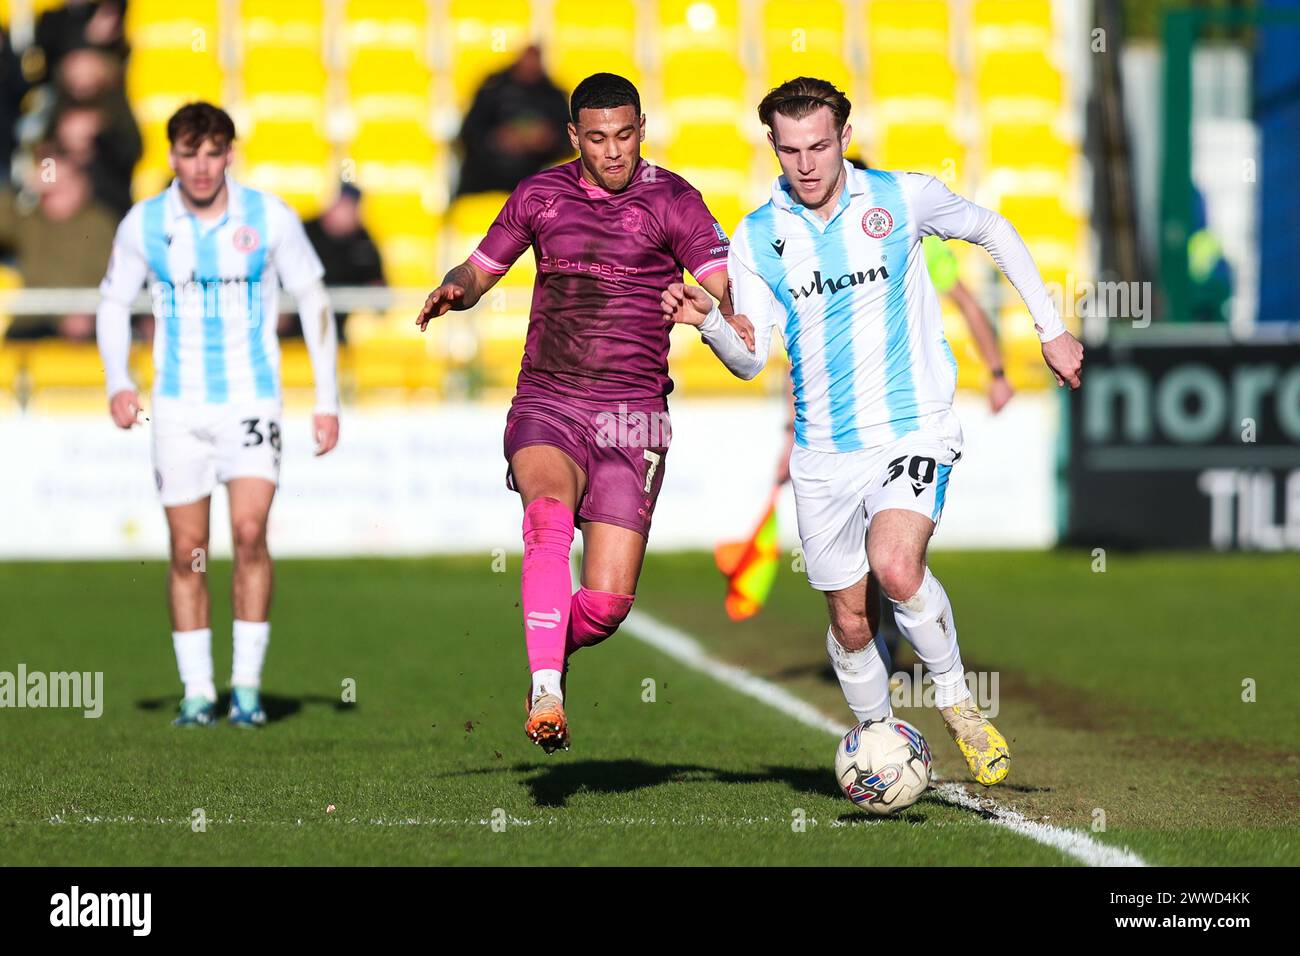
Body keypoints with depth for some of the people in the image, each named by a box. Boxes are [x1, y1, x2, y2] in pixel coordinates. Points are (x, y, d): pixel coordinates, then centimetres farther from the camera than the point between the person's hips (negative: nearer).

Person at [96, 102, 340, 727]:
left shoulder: (269, 218, -4)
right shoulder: (144, 224, -1)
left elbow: (312, 301, 4)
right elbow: (113, 301, 11)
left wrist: (327, 399, 0)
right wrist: (117, 383, -4)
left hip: (252, 400, -1)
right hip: (178, 406, 1)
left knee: (249, 531, -17)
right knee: (188, 552, 1)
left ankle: (247, 684, -8)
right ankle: (196, 691, 12)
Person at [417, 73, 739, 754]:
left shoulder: (672, 201, 1)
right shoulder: (541, 195, 9)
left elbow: (729, 297, -7)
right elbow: (478, 271, 21)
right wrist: (452, 291, -3)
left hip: (630, 420, -1)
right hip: (545, 408, 1)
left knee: (607, 602, -9)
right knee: (550, 514, -33)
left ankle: (554, 649, 27)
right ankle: (545, 694, -35)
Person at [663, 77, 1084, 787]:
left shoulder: (901, 197, -4)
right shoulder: (756, 239, 0)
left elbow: (994, 232, 13)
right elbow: (750, 358, -1)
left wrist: (1051, 330, 12)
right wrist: (706, 322, -22)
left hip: (915, 429, -3)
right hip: (824, 453, 3)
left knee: (896, 568, -27)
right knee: (850, 621, 6)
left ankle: (956, 701, -5)